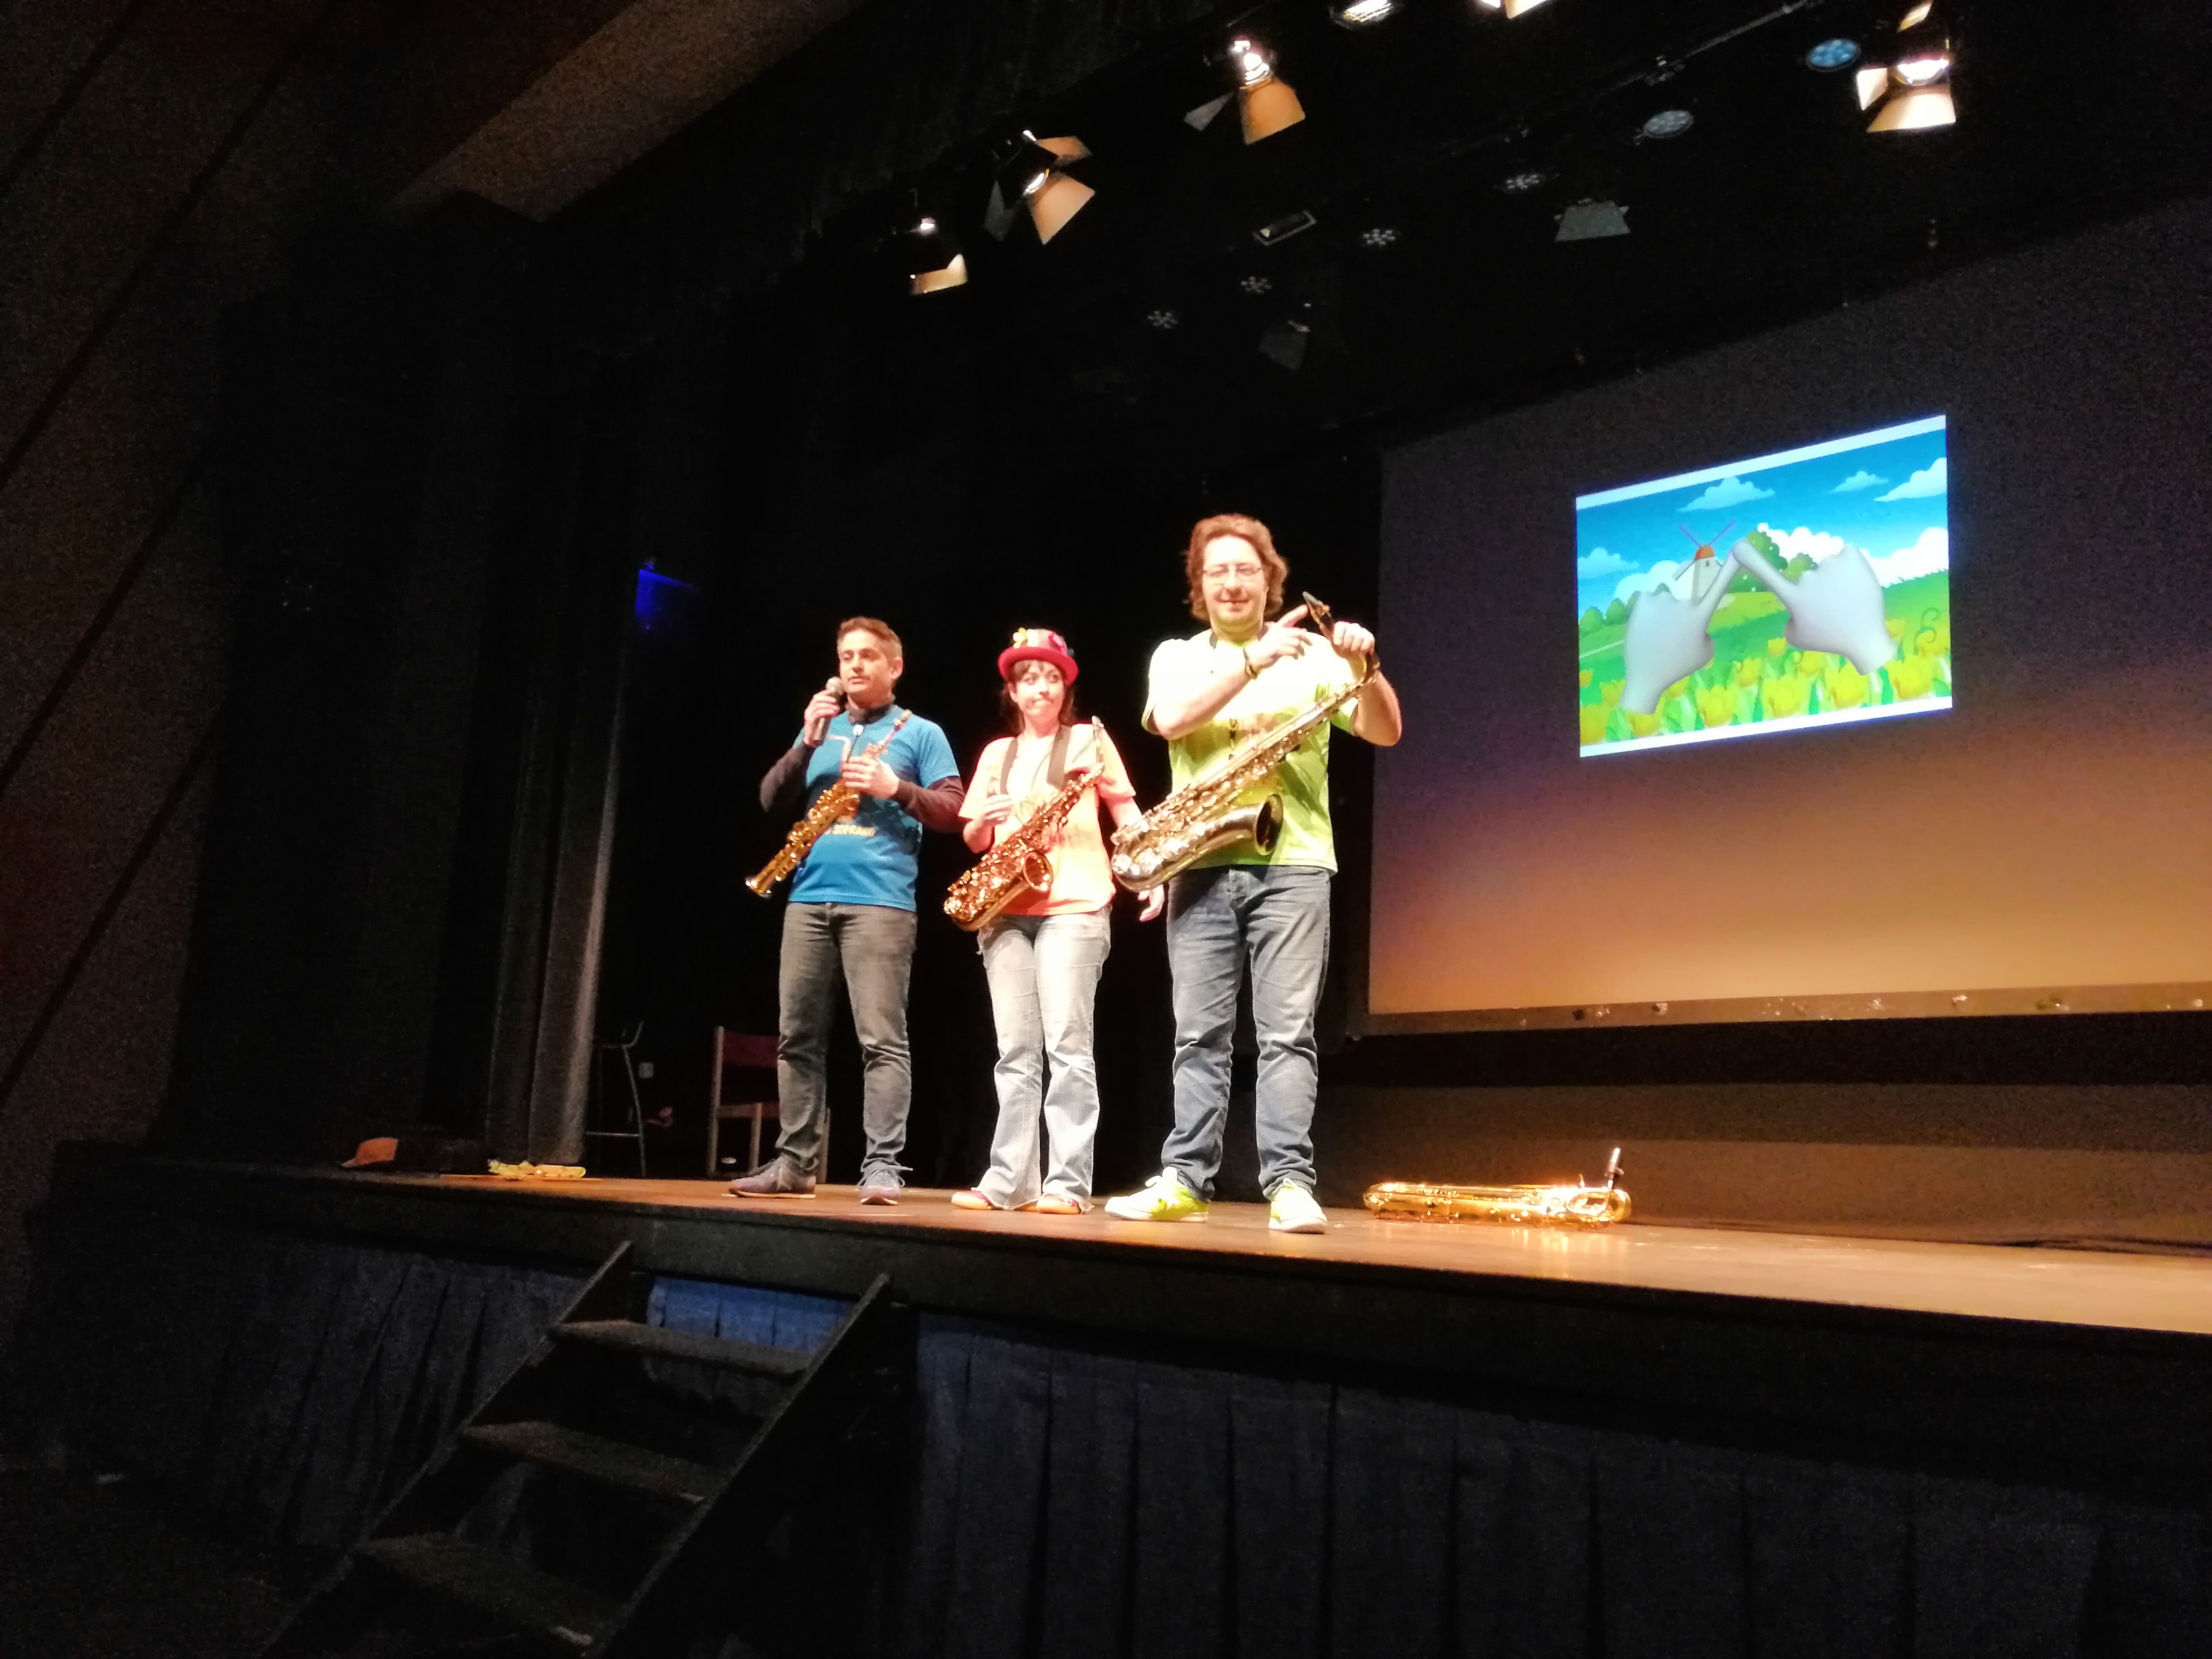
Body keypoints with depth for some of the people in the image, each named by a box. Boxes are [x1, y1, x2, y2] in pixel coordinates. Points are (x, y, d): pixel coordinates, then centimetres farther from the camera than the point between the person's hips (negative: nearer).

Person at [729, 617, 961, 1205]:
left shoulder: (920, 733, 8)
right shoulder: (821, 728, 20)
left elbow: (952, 811, 1)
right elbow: (772, 801, 12)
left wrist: (895, 788, -13)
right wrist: (808, 743, -1)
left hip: (881, 901, -5)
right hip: (809, 897, 5)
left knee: (882, 1040, -9)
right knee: (797, 1037, 5)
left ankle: (882, 1165, -7)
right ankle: (794, 1163, 12)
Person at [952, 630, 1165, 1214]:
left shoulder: (1089, 739, 8)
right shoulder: (996, 754, 19)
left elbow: (1126, 813, 4)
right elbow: (974, 840, 18)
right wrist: (985, 819, -5)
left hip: (1073, 906, -4)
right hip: (1006, 909, 4)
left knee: (1067, 1045, -9)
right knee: (1016, 1052, 3)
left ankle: (1068, 1183, -8)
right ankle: (1008, 1181, 5)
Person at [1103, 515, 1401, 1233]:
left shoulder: (1313, 654, 9)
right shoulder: (1176, 657, 12)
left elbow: (1385, 731, 0)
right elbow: (1171, 721, -10)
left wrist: (1364, 669, -19)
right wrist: (1254, 659, -15)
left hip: (1293, 863, -1)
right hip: (1201, 865, 2)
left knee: (1287, 1032, -5)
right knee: (1199, 1034, 4)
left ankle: (1290, 1184, -4)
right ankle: (1184, 1180, 9)